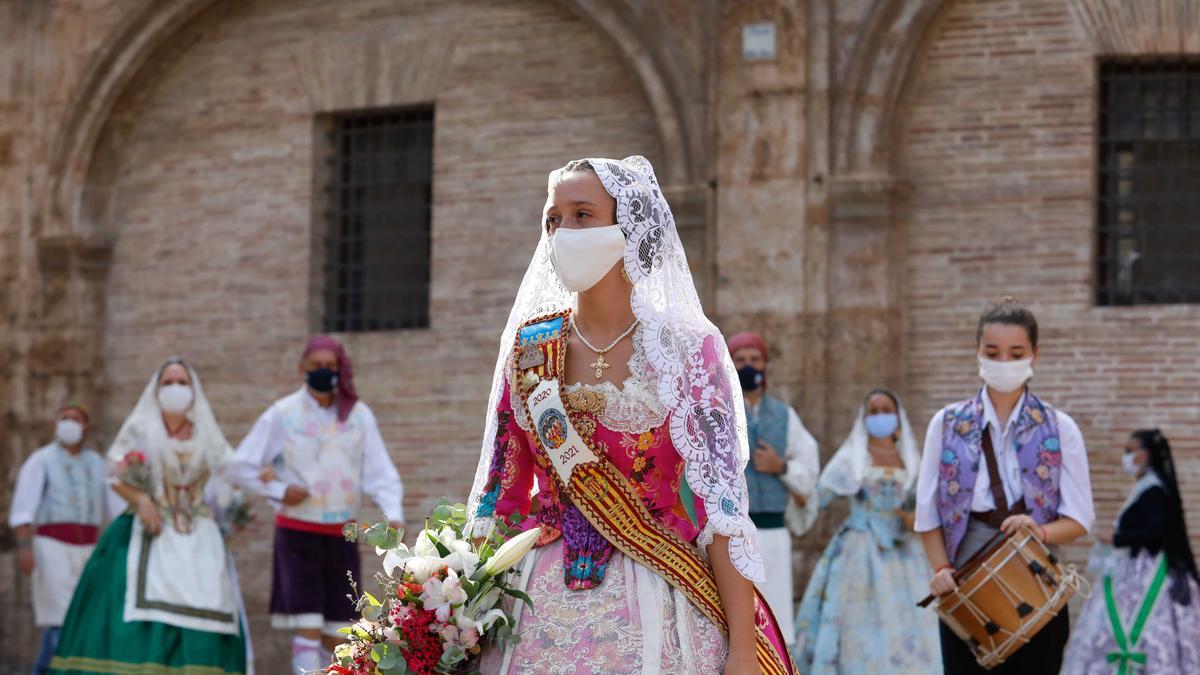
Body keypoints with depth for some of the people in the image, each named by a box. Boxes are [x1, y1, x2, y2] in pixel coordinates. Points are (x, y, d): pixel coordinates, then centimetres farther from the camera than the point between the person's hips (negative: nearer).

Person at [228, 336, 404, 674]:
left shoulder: (359, 415, 1)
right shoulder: (282, 414, -4)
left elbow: (381, 473, -3)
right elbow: (240, 466, 1)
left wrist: (394, 515, -19)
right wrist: (279, 491, -13)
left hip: (341, 535, 3)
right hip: (297, 532, -3)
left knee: (335, 631, 7)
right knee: (308, 627, -11)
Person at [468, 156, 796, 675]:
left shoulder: (687, 348, -5)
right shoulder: (528, 347, 5)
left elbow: (722, 505, -8)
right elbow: (501, 493, 8)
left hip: (651, 612, -3)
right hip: (545, 612, 3)